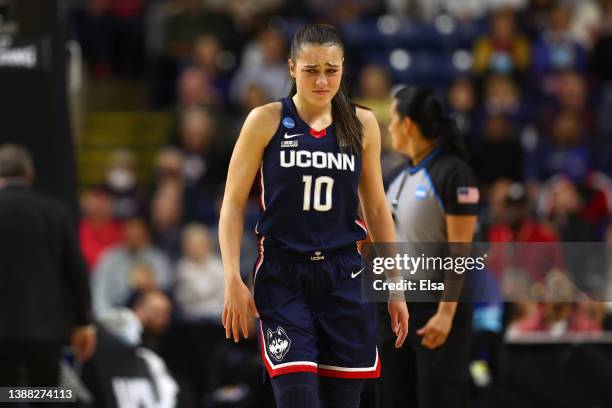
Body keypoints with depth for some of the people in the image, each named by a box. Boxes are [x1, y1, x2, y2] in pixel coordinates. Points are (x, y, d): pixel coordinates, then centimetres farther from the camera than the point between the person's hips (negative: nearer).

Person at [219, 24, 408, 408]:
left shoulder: (362, 125, 6)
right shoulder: (266, 121, -2)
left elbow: (377, 210, 13)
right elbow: (233, 204, 1)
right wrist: (233, 281, -8)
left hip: (344, 279, 3)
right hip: (282, 279, -3)